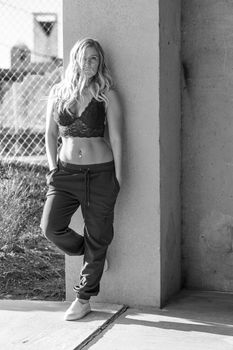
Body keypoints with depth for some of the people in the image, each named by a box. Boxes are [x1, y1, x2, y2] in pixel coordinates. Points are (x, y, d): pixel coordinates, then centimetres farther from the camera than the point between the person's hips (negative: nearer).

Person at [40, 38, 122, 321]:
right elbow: (50, 134, 13)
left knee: (96, 237, 3)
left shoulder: (106, 95, -1)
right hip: (66, 171, 3)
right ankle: (89, 254, 18)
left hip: (100, 172, -2)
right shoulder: (58, 93, 7)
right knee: (51, 227, -12)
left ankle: (84, 299, 17)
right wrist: (53, 168, 4)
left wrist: (117, 178, -4)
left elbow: (116, 138, -1)